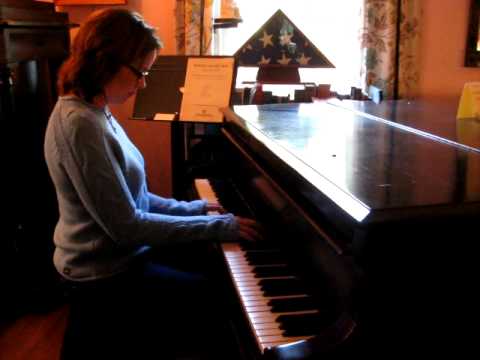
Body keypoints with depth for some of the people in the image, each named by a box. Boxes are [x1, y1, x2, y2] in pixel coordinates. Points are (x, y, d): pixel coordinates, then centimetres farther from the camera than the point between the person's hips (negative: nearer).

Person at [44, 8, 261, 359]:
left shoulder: (92, 112, 4)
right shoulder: (80, 124, -27)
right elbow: (126, 225, -26)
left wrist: (189, 208, 4)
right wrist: (219, 226, -22)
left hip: (111, 253, 9)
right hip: (105, 274, -9)